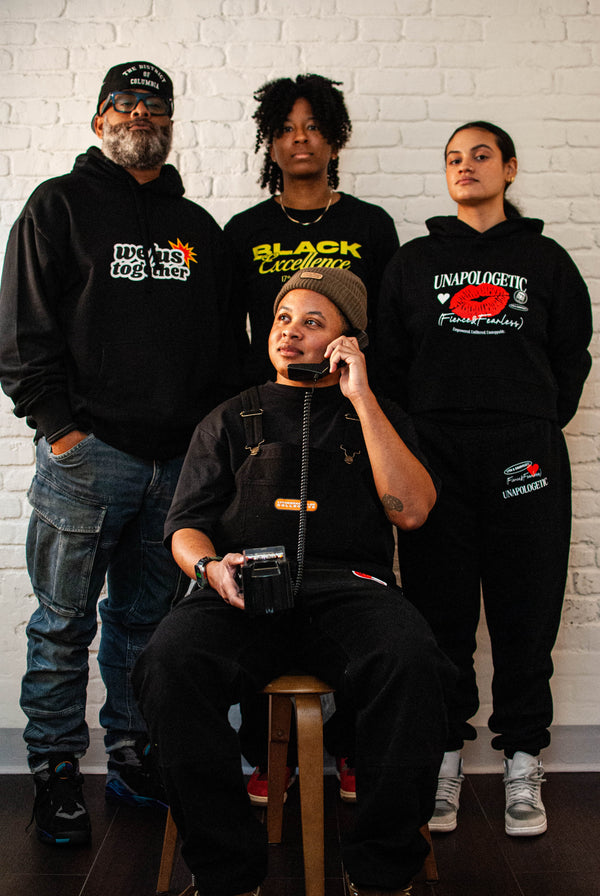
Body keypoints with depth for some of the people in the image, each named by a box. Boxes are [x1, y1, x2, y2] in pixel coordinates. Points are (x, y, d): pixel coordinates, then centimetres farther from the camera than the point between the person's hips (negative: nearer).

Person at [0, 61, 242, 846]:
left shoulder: (198, 228, 18)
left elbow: (224, 339, 19)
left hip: (181, 458, 4)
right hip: (87, 454, -4)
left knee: (147, 619, 12)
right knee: (65, 624, 3)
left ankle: (133, 758, 25)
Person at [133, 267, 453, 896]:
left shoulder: (378, 416, 22)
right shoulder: (231, 420, 24)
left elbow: (411, 510, 3)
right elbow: (186, 524, 17)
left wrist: (360, 398, 1)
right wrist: (209, 566, -8)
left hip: (349, 585, 0)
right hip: (244, 586, 1)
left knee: (412, 666, -34)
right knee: (169, 664, -31)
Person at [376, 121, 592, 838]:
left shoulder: (545, 259, 14)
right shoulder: (413, 261, 15)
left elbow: (572, 355, 13)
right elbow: (390, 359, 11)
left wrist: (539, 429, 5)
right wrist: (416, 433, 2)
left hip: (525, 457, 0)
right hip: (435, 457, 0)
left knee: (526, 614, 2)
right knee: (440, 616, 1)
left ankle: (522, 765, 15)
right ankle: (443, 759, 14)